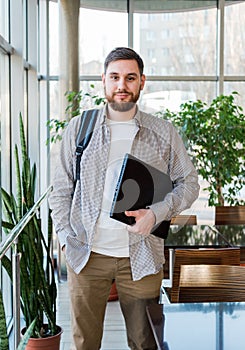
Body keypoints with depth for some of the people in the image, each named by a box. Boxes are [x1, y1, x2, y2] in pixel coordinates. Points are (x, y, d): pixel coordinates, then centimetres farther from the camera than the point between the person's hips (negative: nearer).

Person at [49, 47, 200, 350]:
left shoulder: (163, 133, 4)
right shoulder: (78, 128, 6)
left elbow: (188, 183, 7)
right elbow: (61, 190, 9)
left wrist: (156, 213, -11)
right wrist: (67, 239, -1)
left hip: (141, 257, 0)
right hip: (86, 255, 1)